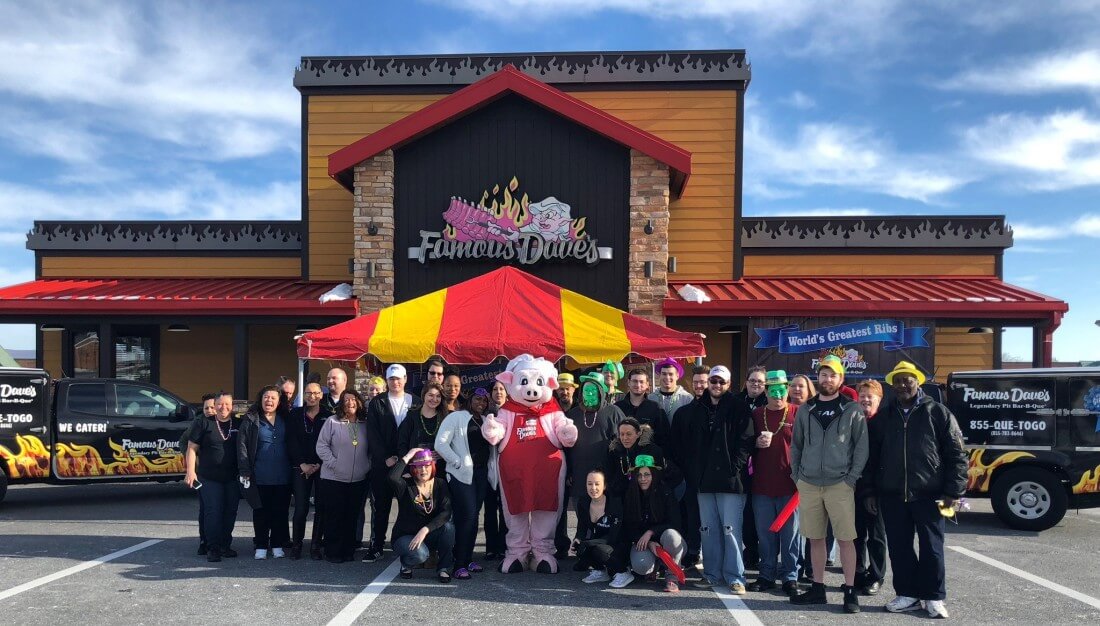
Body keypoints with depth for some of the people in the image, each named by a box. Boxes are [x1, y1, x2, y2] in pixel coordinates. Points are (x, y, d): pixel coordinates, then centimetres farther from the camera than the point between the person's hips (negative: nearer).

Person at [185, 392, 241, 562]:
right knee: (213, 512, -5)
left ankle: (226, 545, 19)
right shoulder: (203, 423, 1)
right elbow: (192, 448, 0)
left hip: (233, 478, 3)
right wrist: (191, 471, -9)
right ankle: (213, 548, 3)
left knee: (230, 513, 7)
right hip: (209, 478, -2)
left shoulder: (239, 425, 7)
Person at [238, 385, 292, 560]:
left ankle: (277, 545, 19)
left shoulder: (285, 419, 6)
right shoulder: (251, 419, -1)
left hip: (283, 476, 2)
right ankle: (261, 546, 17)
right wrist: (245, 470, -9)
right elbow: (242, 445, -3)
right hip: (260, 476, -2)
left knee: (281, 511, 8)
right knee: (261, 512, 6)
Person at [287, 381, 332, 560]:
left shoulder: (328, 416, 3)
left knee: (321, 507, 0)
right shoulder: (295, 414, 7)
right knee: (301, 507, -4)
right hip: (301, 467, 0)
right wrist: (302, 464, -7)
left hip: (322, 468, 0)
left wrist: (318, 465, -9)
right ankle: (296, 545, 8)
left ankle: (316, 546, 8)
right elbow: (291, 441, 2)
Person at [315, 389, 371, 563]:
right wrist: (333, 463, -11)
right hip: (334, 479, -3)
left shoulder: (365, 424, 8)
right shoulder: (332, 422, -3)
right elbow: (321, 446, -5)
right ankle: (333, 552, 12)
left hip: (359, 479, 3)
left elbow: (371, 449, 14)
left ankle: (348, 551, 19)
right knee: (334, 516, 2)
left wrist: (367, 465, 2)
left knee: (352, 516, 9)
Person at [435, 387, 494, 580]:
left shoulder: (487, 422, 16)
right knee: (467, 515, -12)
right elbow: (440, 444, -9)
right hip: (462, 473, -6)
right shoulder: (456, 417, -2)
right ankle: (459, 565, -7)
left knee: (474, 515, 9)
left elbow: (491, 445, 17)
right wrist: (458, 462, -11)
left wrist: (489, 465, 1)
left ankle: (468, 559, 19)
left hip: (481, 473, 6)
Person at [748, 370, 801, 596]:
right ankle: (767, 575, 19)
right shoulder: (757, 414, 9)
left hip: (789, 485, -3)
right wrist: (757, 443, -5)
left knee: (790, 533, 3)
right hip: (761, 484, 3)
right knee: (765, 533, 9)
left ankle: (790, 576, 14)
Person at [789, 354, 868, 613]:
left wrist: (852, 478, -8)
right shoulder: (805, 410, 9)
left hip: (840, 484, -3)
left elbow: (862, 446, -2)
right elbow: (796, 445, 13)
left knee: (846, 539, -1)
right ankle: (818, 588, 20)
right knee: (815, 538, 10)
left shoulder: (852, 409, 0)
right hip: (808, 484, 3)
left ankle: (850, 591, 9)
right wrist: (796, 475, 5)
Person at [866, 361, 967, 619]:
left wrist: (953, 491, -8)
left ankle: (934, 597, 18)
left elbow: (956, 454, -2)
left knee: (931, 547, 5)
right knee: (899, 547, 8)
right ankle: (907, 594, 20)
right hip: (892, 494, 3)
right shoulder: (883, 417, 10)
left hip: (928, 493, -3)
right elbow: (872, 456, 12)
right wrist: (871, 491, 8)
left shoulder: (937, 412, 0)